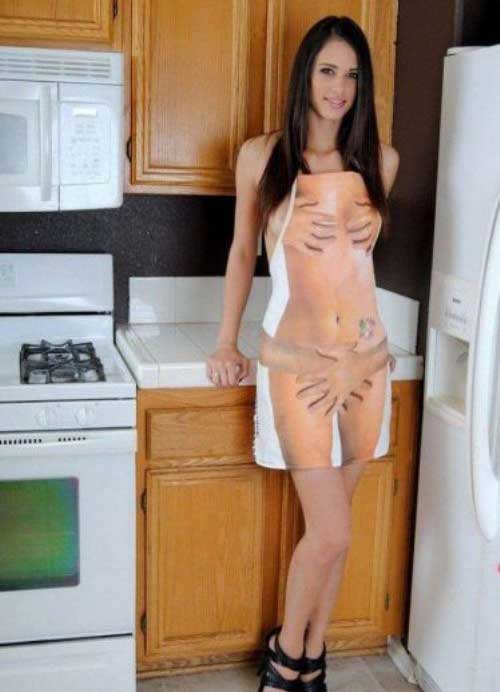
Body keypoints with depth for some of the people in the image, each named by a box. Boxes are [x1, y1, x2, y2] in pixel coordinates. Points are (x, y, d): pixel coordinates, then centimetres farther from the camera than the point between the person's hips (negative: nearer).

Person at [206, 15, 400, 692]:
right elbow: (243, 249, 8)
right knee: (331, 533, -4)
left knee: (329, 527, 11)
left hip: (365, 358, 3)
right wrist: (226, 343, 9)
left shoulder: (381, 161, 4)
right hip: (296, 360, -3)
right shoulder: (261, 156, -2)